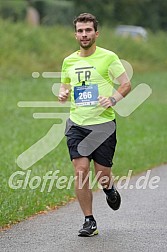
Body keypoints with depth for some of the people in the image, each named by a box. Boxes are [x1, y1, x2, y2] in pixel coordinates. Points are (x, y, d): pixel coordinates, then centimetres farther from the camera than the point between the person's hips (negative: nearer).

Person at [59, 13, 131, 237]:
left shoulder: (108, 57, -3)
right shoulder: (69, 61, 9)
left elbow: (126, 84, 0)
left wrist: (113, 99, -18)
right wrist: (62, 94, 0)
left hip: (103, 124, -3)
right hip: (77, 124, 3)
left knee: (102, 175, 0)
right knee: (81, 170, -10)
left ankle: (110, 189, 39)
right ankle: (89, 222, 0)